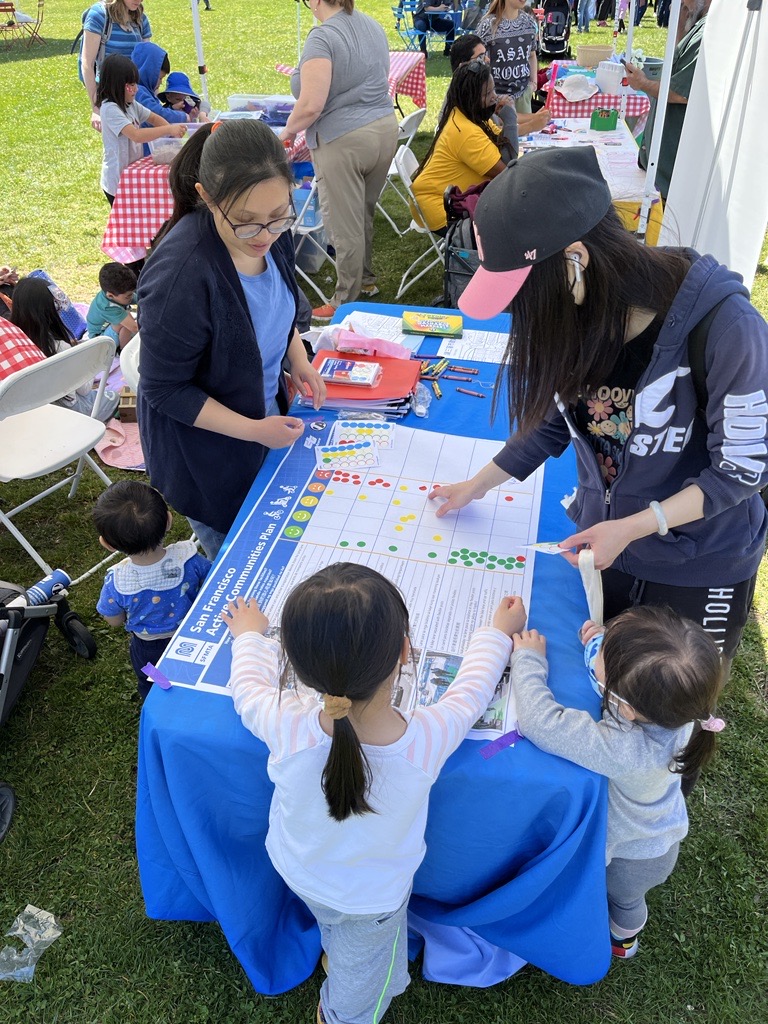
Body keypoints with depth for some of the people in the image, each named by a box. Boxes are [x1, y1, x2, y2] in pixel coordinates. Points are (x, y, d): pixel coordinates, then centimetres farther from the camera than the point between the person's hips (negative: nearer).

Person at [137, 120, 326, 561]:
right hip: (204, 451, -6)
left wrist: (298, 358, -7)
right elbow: (165, 390, -24)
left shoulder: (272, 233, -14)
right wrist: (253, 430, -26)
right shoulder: (181, 275, -36)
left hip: (267, 415, 7)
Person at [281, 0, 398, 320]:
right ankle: (366, 279, 37)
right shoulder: (373, 27, 10)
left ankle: (347, 302, 11)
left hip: (344, 141, -8)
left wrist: (288, 131, -5)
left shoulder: (322, 37, -16)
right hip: (384, 129, 8)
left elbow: (311, 106, -21)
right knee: (364, 214, 22)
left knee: (345, 225, 1)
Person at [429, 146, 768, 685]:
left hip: (700, 571, -4)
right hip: (600, 541, 4)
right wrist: (477, 485, 8)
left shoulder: (724, 326, -30)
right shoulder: (574, 315, -13)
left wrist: (631, 528, -25)